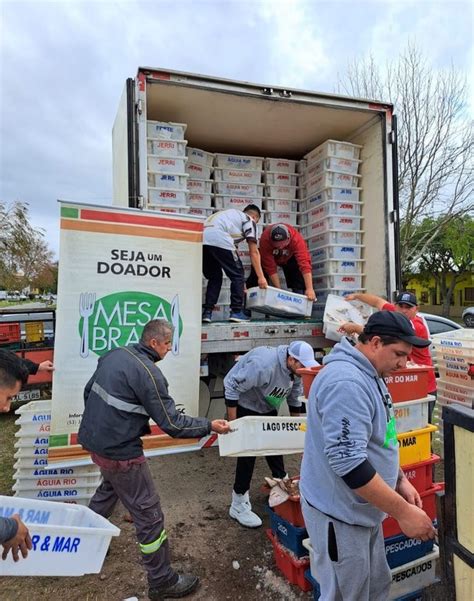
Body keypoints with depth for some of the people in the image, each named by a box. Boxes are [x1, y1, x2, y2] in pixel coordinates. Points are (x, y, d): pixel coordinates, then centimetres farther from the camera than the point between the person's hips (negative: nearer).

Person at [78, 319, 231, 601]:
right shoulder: (148, 373, -23)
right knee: (149, 514, 6)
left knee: (109, 487, 35)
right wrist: (209, 425, -11)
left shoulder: (114, 354, 2)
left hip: (93, 440, 9)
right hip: (120, 452, -9)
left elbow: (89, 391, 12)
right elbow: (172, 423, -21)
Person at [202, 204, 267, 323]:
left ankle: (207, 312, 16)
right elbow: (254, 252, 9)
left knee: (214, 277, 21)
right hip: (219, 240, -7)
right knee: (237, 275, 9)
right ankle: (237, 312, 9)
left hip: (201, 239, 7)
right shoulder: (249, 220, 18)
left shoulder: (231, 214, 39)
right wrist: (261, 277, 11)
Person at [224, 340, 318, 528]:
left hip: (267, 408, 8)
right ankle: (238, 504, 6)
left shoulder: (296, 369, -13)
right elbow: (232, 386, -33)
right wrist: (232, 422, -27)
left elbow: (294, 396, 5)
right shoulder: (264, 364, -39)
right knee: (248, 451, -7)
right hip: (244, 405, -7)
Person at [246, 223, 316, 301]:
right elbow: (270, 268, -37)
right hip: (270, 256, 0)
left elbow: (304, 263, -47)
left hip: (289, 258, 0)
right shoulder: (265, 239, -40)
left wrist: (309, 289, -54)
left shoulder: (296, 239, -40)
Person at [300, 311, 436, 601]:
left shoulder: (369, 375, 5)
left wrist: (400, 480, 7)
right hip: (341, 514, -9)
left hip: (362, 509, 9)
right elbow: (347, 462, -33)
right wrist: (403, 512, -25)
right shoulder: (346, 382, -29)